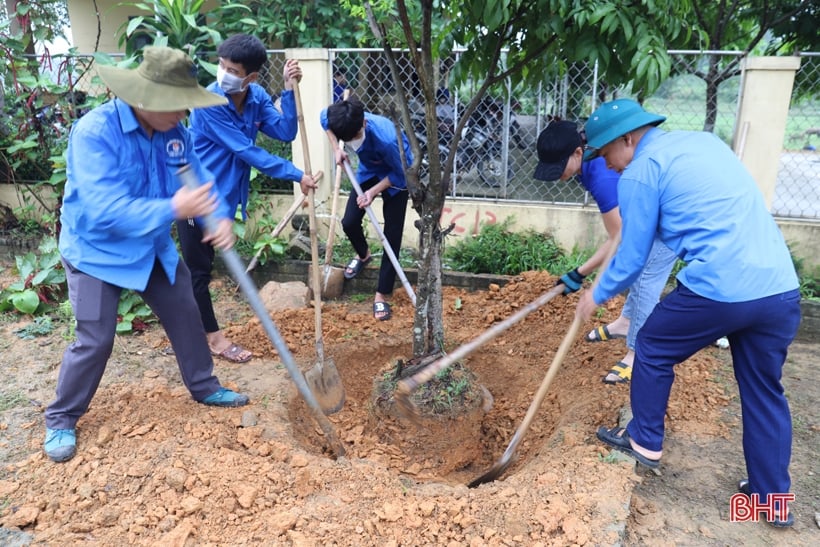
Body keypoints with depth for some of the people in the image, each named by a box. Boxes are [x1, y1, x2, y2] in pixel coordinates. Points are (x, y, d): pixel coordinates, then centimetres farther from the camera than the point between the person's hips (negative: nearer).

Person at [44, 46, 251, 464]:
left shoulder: (174, 131, -8)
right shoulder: (94, 131, -28)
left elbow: (198, 177, -3)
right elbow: (104, 210, -36)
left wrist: (220, 219, -25)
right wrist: (172, 209, -46)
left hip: (154, 249, 7)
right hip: (96, 252, -6)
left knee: (185, 315, 13)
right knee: (95, 340, -3)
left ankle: (204, 387, 33)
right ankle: (61, 419, 20)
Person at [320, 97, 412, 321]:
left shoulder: (386, 139, -43)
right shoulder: (343, 123, -28)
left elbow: (400, 174, -24)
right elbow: (324, 117, -1)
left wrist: (373, 191, -26)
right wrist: (336, 149, -12)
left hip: (395, 179, -5)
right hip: (369, 171, 5)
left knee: (392, 237, -6)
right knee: (349, 222, -1)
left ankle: (381, 296, 3)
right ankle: (363, 255, 34)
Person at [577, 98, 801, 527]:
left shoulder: (640, 171, -3)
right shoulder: (705, 140, 20)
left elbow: (632, 258, 1)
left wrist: (597, 296, 16)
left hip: (717, 289, -7)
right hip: (782, 288, 8)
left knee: (652, 350, 17)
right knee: (765, 393, 20)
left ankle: (644, 442, 31)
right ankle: (773, 498, 31)